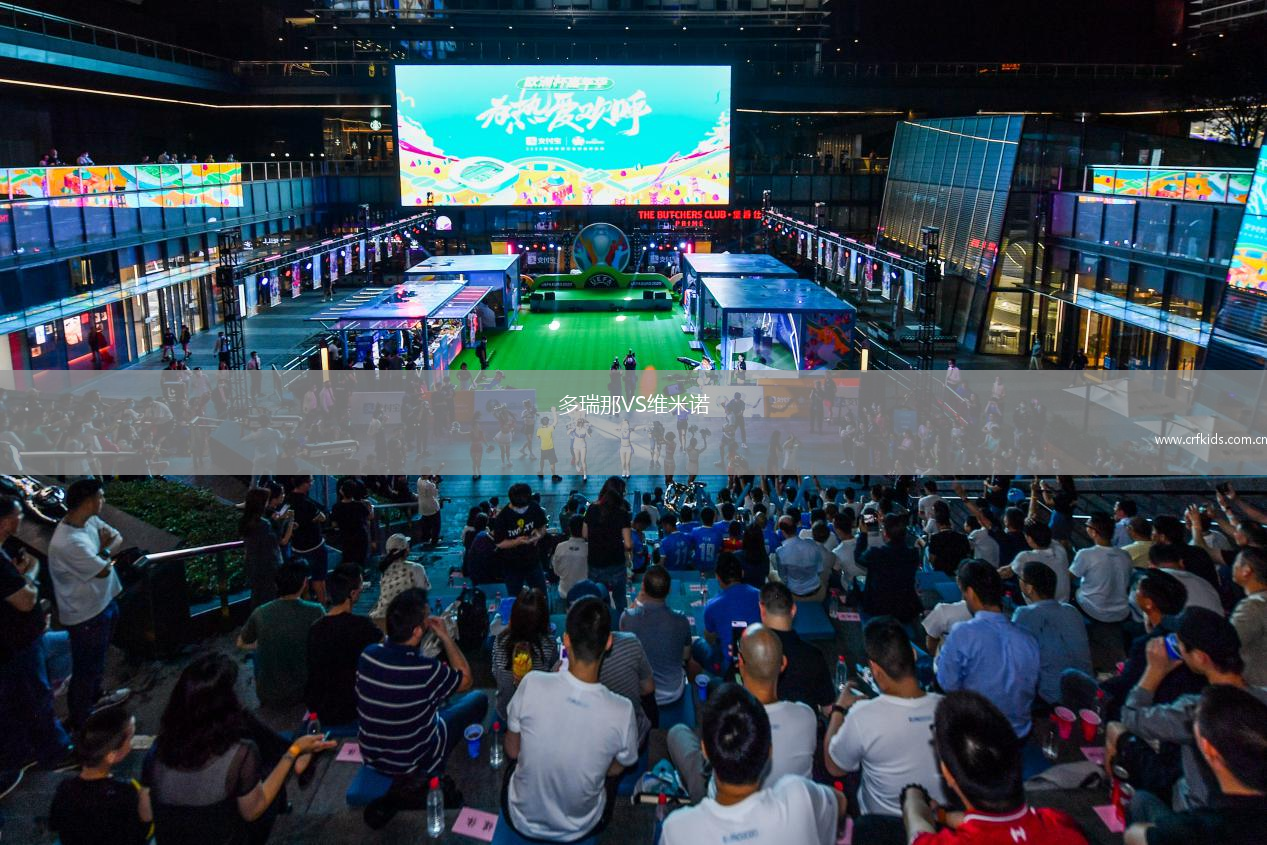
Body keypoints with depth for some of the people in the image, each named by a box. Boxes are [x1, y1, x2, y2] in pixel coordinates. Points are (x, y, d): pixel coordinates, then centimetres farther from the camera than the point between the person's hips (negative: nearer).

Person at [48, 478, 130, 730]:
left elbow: (119, 539, 3)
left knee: (98, 659, 30)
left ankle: (95, 696, 52)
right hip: (86, 615, -9)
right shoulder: (68, 543, -35)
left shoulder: (90, 520, -7)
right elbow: (103, 570, -25)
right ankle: (80, 719, 30)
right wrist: (105, 549, -7)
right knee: (86, 667, 11)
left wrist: (103, 551, -17)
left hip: (103, 603, 9)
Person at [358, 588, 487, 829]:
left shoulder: (368, 655, -17)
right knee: (478, 700, 10)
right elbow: (466, 679, -10)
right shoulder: (427, 671, -32)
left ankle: (408, 784, 20)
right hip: (413, 762, -5)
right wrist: (444, 636, -7)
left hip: (371, 755, 5)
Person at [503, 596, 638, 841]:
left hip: (522, 821, 0)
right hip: (580, 830, 0)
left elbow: (512, 751, -10)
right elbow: (616, 769, -7)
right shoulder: (622, 711, -29)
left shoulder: (532, 685, -29)